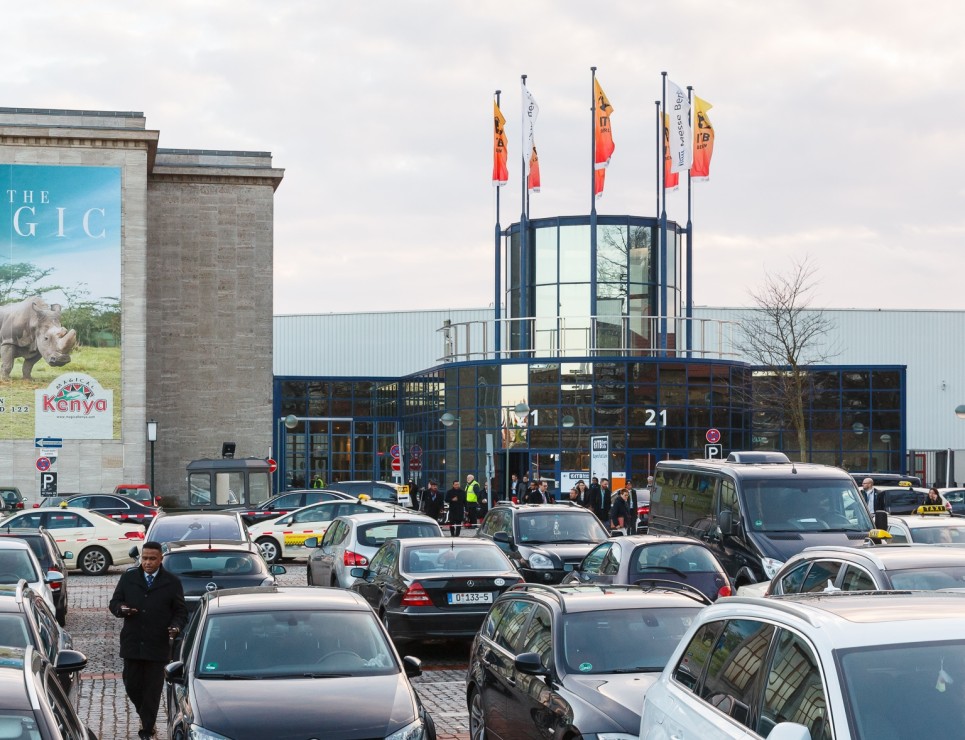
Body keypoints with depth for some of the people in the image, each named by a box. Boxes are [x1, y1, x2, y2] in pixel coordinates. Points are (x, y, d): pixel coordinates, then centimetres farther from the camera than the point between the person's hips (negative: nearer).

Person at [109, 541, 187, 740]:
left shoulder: (172, 582, 2)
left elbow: (181, 611, 4)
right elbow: (114, 603, 9)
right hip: (132, 643, 2)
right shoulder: (128, 578, 7)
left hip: (158, 646, -2)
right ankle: (144, 714, 32)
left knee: (152, 690, 2)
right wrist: (121, 608, -15)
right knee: (131, 685, 6)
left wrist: (175, 627, -16)